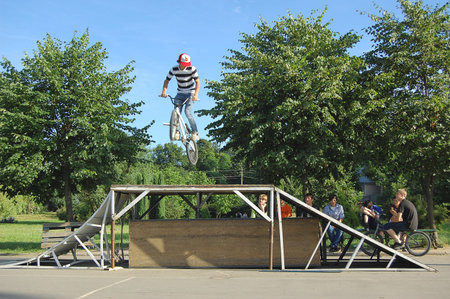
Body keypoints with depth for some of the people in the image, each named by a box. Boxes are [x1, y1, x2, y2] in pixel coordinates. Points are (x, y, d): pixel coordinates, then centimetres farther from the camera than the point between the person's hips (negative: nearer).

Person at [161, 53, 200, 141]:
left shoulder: (192, 69, -15)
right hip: (180, 93, 3)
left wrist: (196, 95, -29)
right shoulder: (174, 69, -8)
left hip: (190, 94, -3)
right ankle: (176, 132, -8)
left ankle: (195, 132, -12)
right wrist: (164, 91, -17)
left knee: (188, 112, -21)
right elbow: (167, 80, 0)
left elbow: (198, 82, -16)